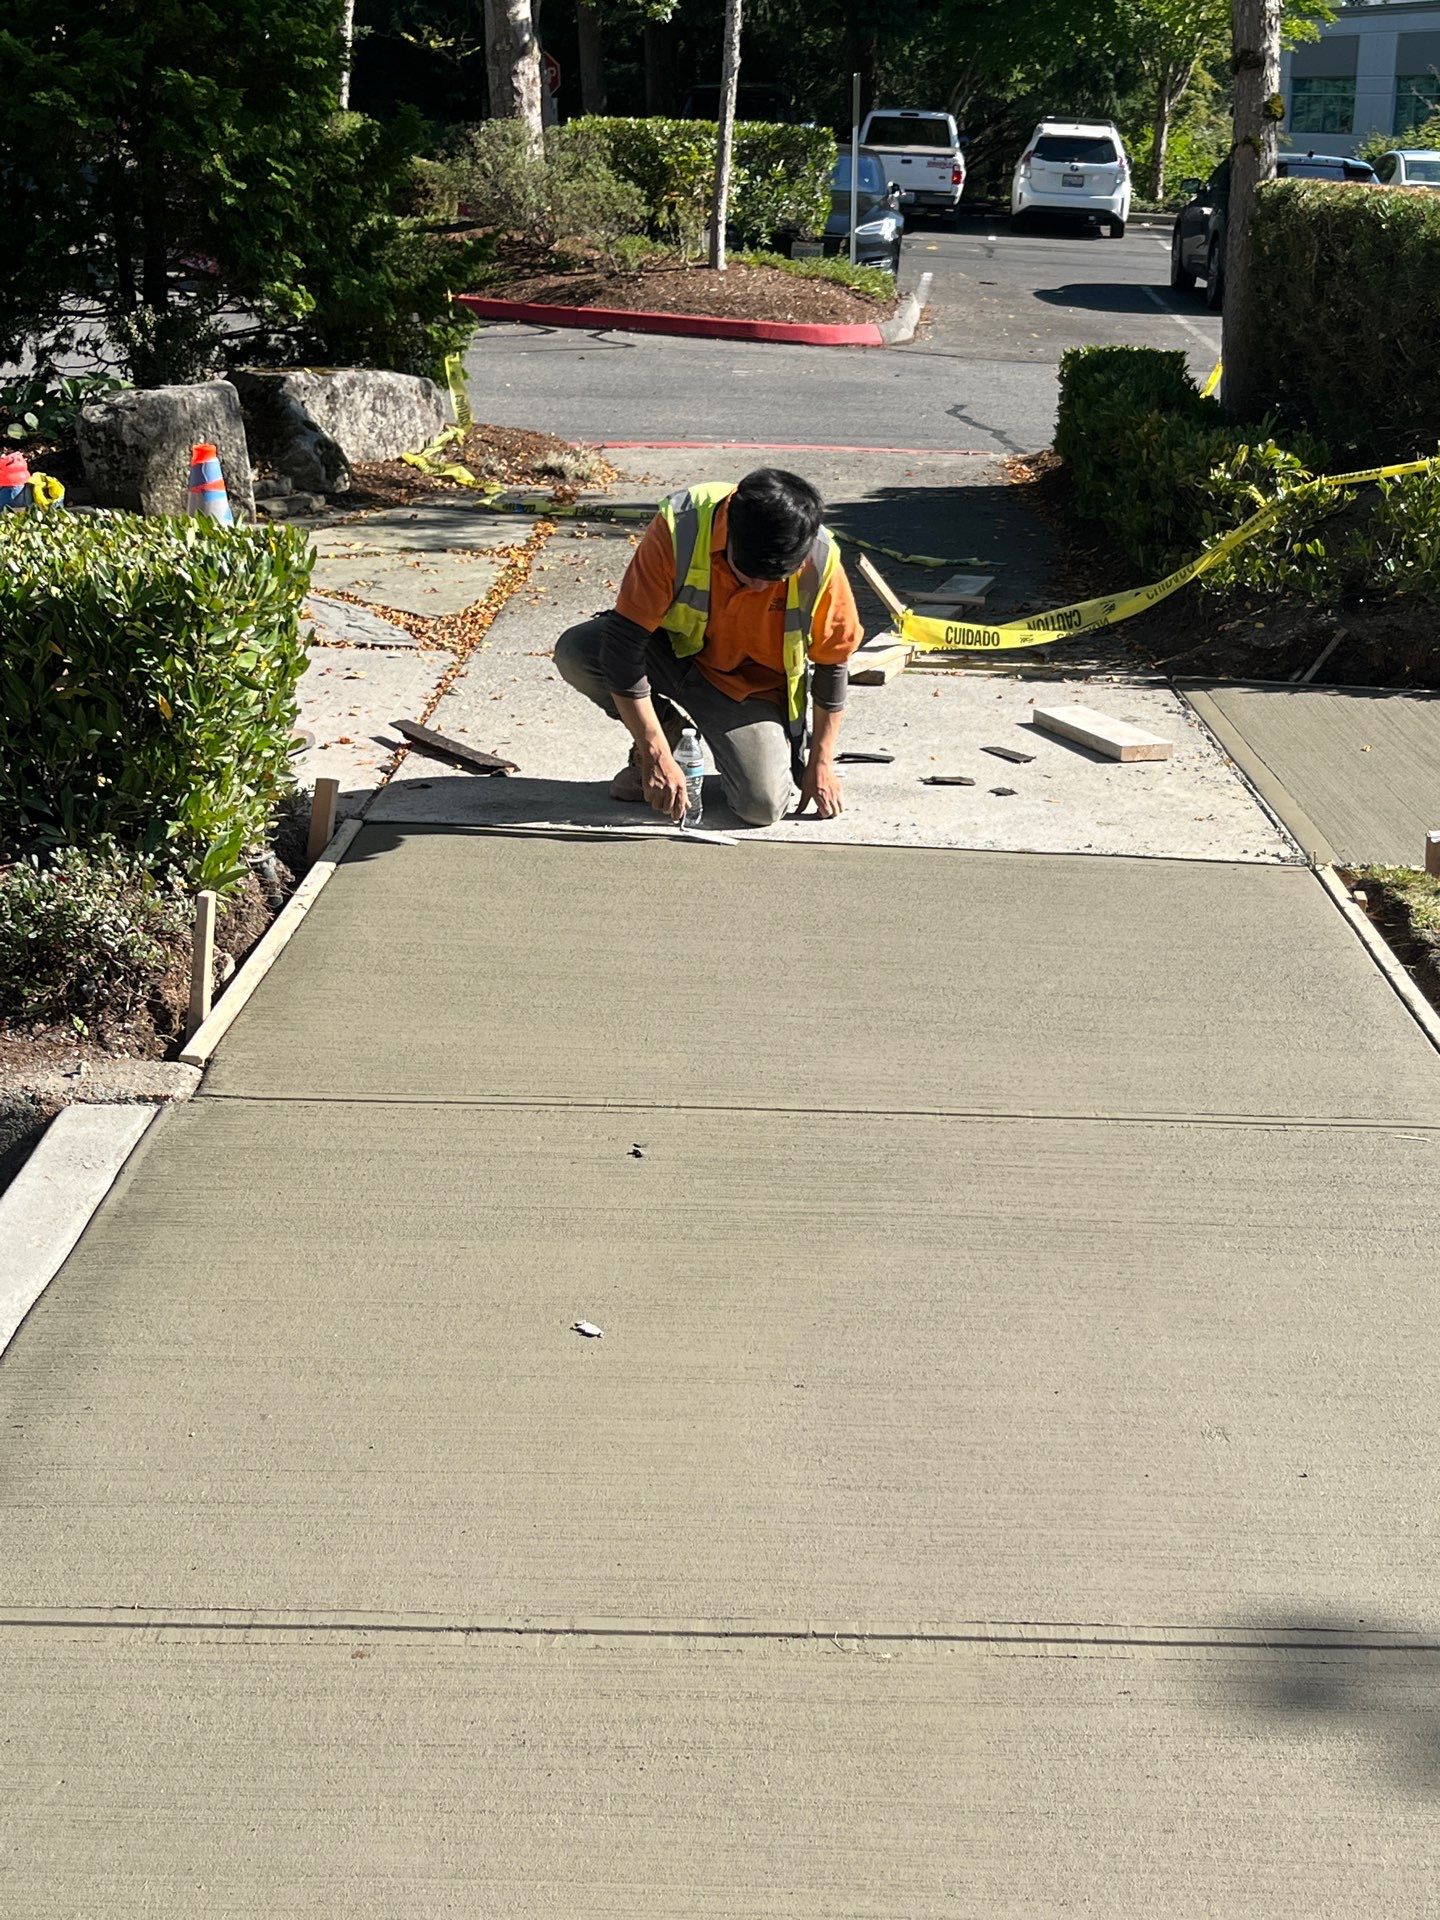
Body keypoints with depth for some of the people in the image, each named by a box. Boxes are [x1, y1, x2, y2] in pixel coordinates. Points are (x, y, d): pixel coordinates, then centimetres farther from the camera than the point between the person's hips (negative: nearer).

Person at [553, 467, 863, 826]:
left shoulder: (819, 561, -25)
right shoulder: (678, 528, -30)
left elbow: (832, 664, -8)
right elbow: (621, 644, -29)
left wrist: (820, 764, -4)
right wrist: (657, 756, -30)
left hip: (753, 685, 0)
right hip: (676, 649, 1)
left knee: (763, 806, -22)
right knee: (575, 653, -27)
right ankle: (668, 727, 1)